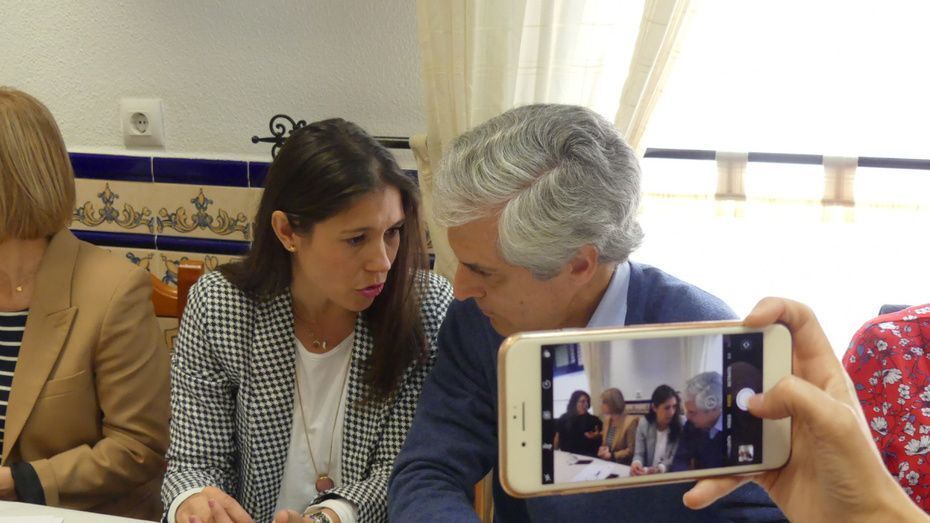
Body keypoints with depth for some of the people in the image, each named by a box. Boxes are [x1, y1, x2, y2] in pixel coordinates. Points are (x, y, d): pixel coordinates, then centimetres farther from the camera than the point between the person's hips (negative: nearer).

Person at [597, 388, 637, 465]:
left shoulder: (630, 422, -13)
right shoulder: (607, 420, 10)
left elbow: (631, 450, -12)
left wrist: (612, 455, -18)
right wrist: (603, 449, -4)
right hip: (607, 462, 6)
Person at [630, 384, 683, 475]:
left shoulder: (682, 425, -6)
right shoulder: (643, 424, 4)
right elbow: (639, 454, 2)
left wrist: (660, 469, -27)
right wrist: (636, 463, -22)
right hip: (648, 476, 2)